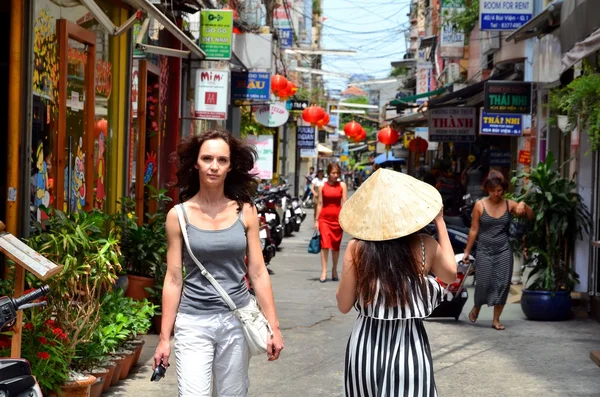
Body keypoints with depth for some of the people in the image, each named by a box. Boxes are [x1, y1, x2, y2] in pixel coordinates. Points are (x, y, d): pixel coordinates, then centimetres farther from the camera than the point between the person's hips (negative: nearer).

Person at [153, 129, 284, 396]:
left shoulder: (245, 212, 2)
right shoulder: (179, 215, -2)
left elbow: (258, 273, 4)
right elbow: (173, 278, 0)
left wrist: (273, 327, 1)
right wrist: (164, 338, -1)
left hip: (237, 321, 2)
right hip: (193, 323, -2)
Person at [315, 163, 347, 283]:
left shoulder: (342, 185, 4)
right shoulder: (322, 186, 4)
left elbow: (344, 203, 1)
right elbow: (319, 203, 5)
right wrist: (316, 220, 3)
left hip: (338, 217, 1)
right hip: (324, 217, -1)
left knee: (336, 245, 9)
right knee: (325, 243, -11)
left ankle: (334, 270, 22)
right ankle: (324, 271, -12)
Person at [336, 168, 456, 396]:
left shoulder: (357, 248, -7)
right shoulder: (425, 246, -6)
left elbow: (344, 304, 0)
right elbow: (451, 274, 16)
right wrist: (440, 222, 21)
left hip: (366, 346, 1)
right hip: (409, 346, -1)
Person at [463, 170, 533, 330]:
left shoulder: (509, 204, 2)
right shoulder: (480, 205, -3)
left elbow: (530, 216, 4)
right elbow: (474, 230, 1)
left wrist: (524, 205, -16)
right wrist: (467, 251, 2)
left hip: (504, 251, 2)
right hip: (484, 250, -2)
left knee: (502, 284, -2)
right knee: (483, 283, -4)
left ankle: (496, 319, 9)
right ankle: (476, 308, 26)